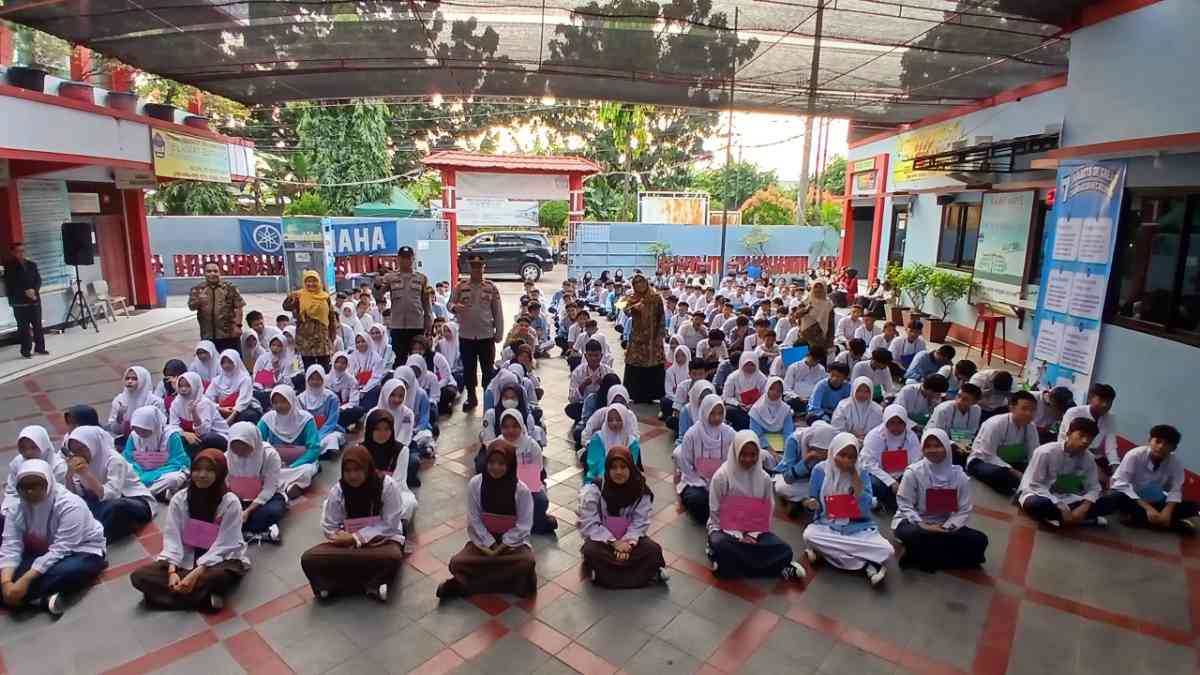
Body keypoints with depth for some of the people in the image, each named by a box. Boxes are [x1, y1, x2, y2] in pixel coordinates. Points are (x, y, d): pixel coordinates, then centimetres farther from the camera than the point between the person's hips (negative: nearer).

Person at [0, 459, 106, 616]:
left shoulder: (70, 505, -25)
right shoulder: (17, 510, -6)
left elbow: (59, 550, -28)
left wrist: (25, 580, -34)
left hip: (82, 552, -6)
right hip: (43, 554, 6)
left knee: (68, 571, -38)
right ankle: (44, 598, -24)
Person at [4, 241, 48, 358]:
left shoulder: (32, 264, 10)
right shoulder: (9, 267, -2)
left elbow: (38, 280, 5)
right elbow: (10, 286, -6)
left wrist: (34, 290, -13)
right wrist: (25, 292, -17)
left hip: (35, 299, 3)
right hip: (19, 302, -3)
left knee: (38, 325, 6)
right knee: (24, 327, -2)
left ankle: (40, 347, 15)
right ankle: (26, 350, 4)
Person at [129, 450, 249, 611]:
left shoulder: (230, 502, -13)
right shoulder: (179, 499, -3)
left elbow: (224, 545, -16)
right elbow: (172, 537, -7)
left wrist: (196, 574, -25)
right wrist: (172, 572, -21)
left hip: (219, 559, -5)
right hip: (185, 558, 5)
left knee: (224, 575, -38)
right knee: (139, 576, -19)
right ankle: (206, 597, -24)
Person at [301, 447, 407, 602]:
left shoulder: (387, 485, -16)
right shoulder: (337, 490, -6)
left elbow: (389, 525, -15)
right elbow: (329, 527, -1)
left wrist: (356, 538, -21)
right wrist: (346, 538, -19)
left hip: (382, 539, -3)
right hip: (349, 542, 4)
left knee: (392, 557, -38)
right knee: (309, 559, -21)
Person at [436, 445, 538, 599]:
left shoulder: (521, 490, -15)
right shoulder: (475, 484, -11)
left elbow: (523, 525, -10)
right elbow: (474, 520, -7)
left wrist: (503, 546, -17)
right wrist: (491, 544, -14)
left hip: (513, 540, -1)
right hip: (484, 539, 1)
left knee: (527, 562, -31)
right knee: (457, 564, -23)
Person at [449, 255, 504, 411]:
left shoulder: (491, 287, 1)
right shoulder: (461, 286, 2)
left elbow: (498, 312, 2)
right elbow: (450, 304, 5)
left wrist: (499, 334, -1)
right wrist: (455, 307, -20)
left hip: (486, 335, -1)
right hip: (466, 335, 1)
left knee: (488, 369, 6)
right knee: (468, 368, 11)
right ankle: (471, 397, 27)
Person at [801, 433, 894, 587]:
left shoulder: (861, 473, -1)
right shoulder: (820, 470, -4)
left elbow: (865, 508, -12)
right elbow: (814, 503, 3)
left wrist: (854, 475, -14)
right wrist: (812, 504, -21)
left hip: (859, 528, 0)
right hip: (827, 527, 0)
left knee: (886, 550, -24)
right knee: (809, 535, -32)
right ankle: (868, 564, -20)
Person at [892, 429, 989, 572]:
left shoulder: (959, 475, -2)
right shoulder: (913, 472, -12)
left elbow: (964, 509, -3)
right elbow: (905, 505, -12)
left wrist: (946, 528, -16)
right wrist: (923, 525, -25)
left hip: (944, 525, 5)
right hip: (914, 522, -5)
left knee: (979, 540, -15)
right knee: (914, 536, -38)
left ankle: (922, 558, -13)